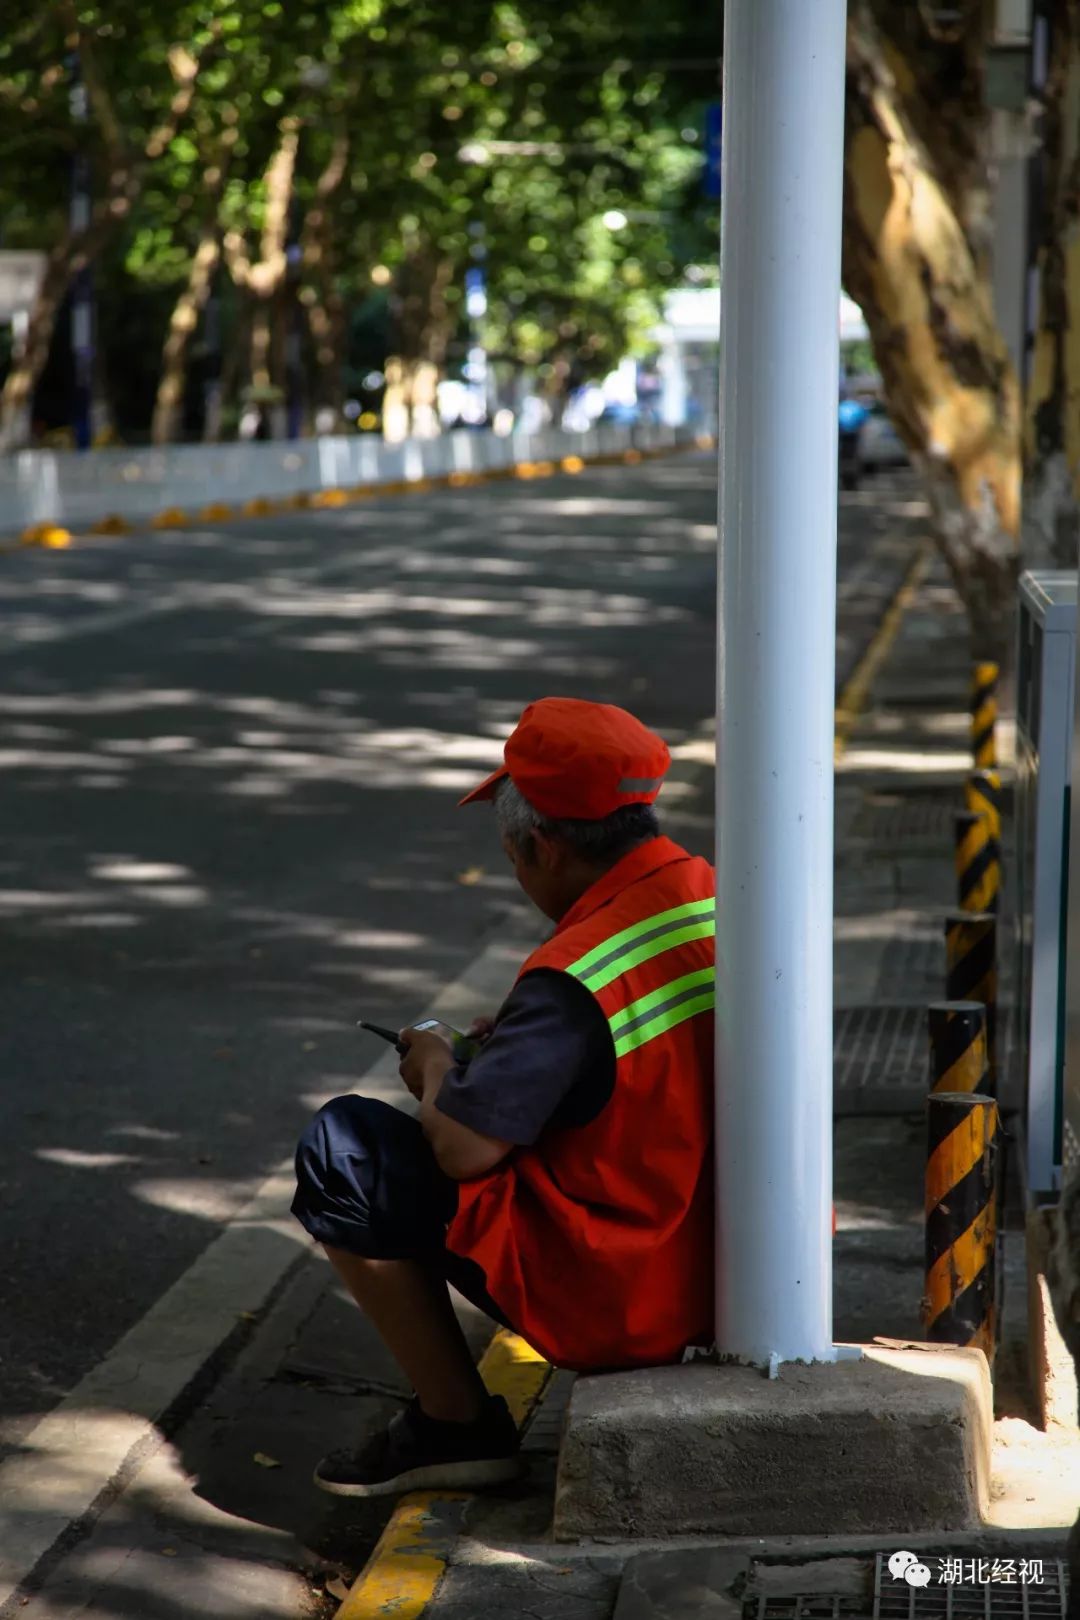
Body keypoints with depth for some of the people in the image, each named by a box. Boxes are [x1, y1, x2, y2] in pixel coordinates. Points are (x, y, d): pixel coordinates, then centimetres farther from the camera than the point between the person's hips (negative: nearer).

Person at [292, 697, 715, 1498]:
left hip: (618, 1302, -8)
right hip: (737, 1274, 8)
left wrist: (438, 1069, -1)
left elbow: (461, 1149, -23)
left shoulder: (578, 976, -24)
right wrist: (526, 1040, 13)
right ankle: (651, 1371, 23)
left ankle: (458, 1425, 8)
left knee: (341, 1150, -1)